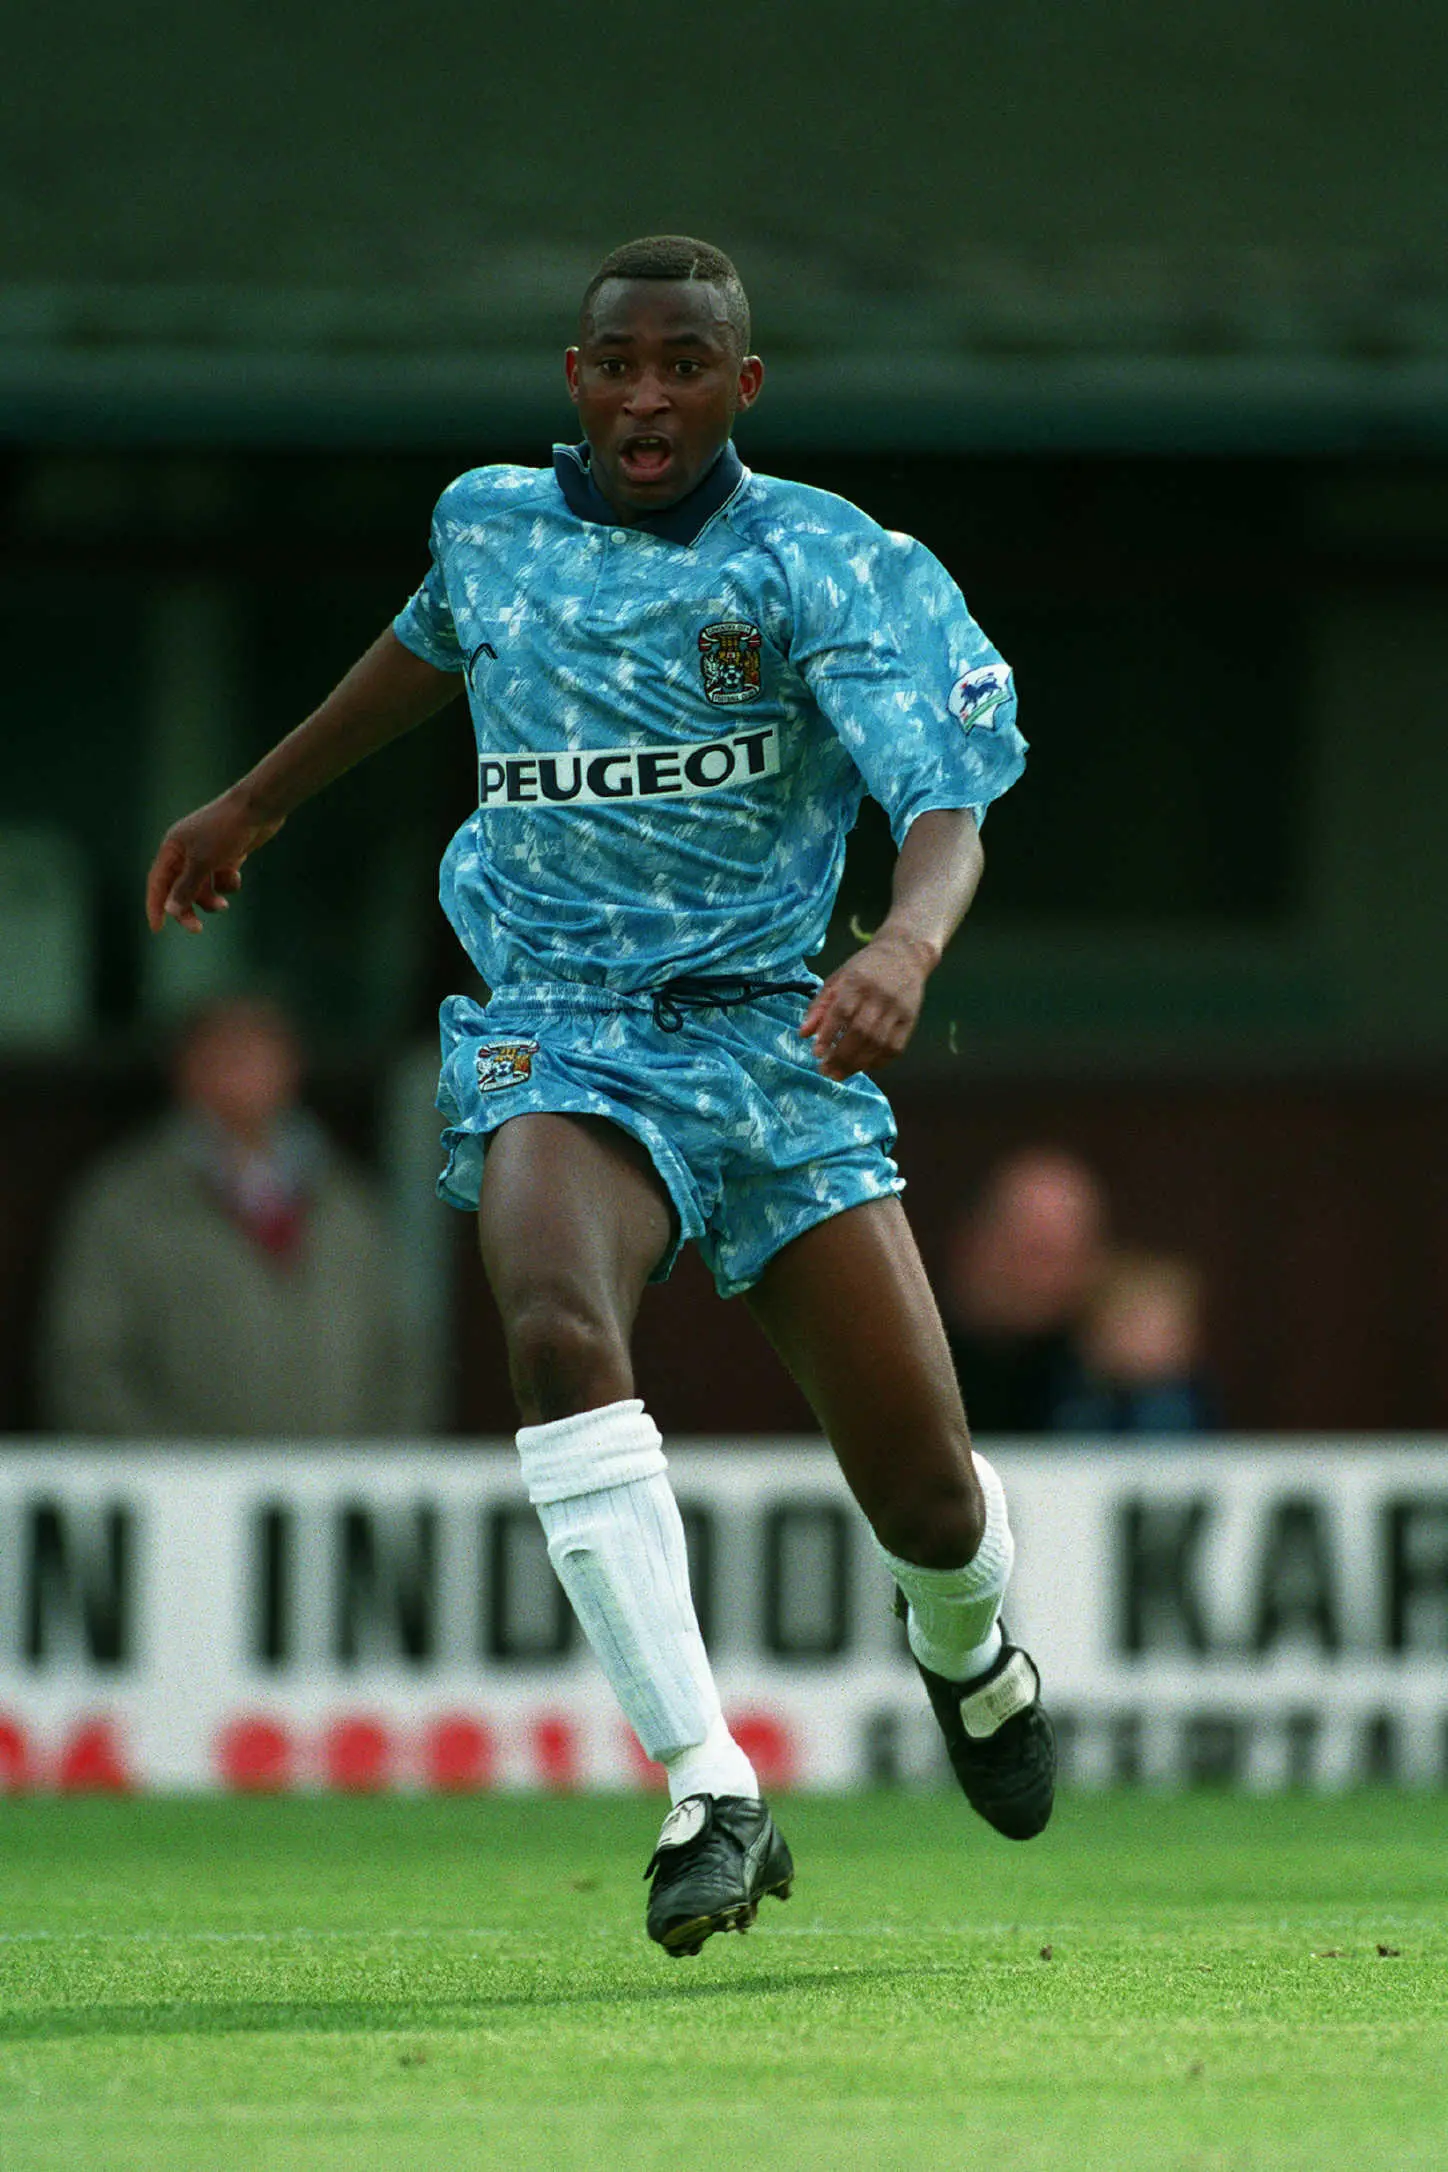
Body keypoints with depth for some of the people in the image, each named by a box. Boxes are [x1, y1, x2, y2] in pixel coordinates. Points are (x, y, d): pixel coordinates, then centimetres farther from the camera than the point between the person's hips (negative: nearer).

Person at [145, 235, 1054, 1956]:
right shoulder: (489, 523, 6)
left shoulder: (834, 571, -7)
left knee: (927, 1497, -3)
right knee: (558, 1326, -33)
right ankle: (713, 1797, -37)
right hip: (556, 1044, 1)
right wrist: (255, 802, 41)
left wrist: (905, 945, -42)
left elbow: (947, 807, -20)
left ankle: (966, 1653, 38)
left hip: (771, 1040, -1)